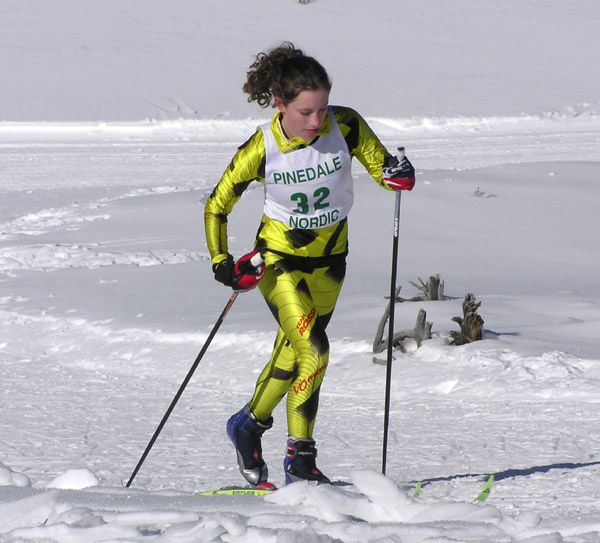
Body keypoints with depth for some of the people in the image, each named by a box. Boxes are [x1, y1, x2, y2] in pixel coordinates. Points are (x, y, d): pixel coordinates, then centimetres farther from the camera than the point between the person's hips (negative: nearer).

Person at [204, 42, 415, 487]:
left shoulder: (346, 127, -18)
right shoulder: (261, 149, -21)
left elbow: (379, 164, -5)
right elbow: (216, 207, -7)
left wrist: (396, 174, -28)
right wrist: (222, 263, -18)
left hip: (329, 260, 4)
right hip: (279, 257, -3)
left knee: (292, 352, 13)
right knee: (313, 350, -17)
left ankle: (249, 424, 34)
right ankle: (300, 457, -2)